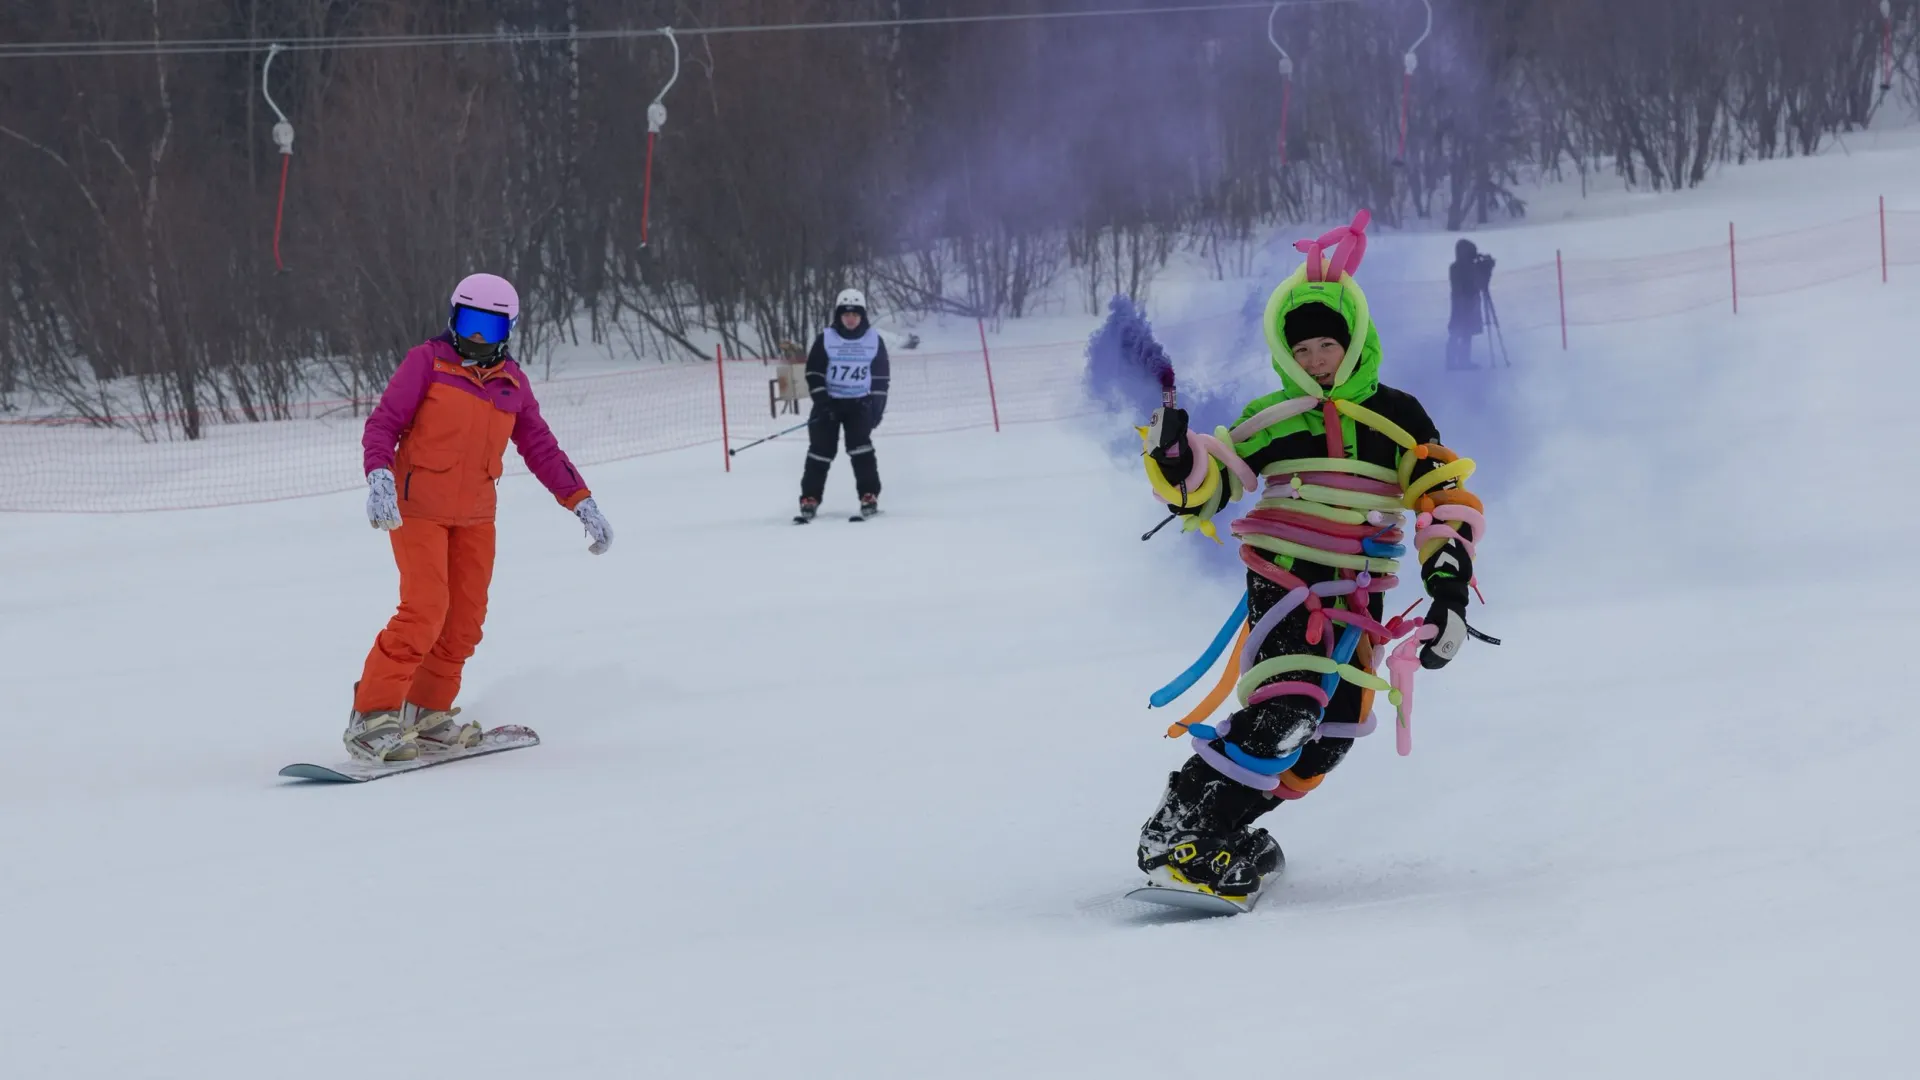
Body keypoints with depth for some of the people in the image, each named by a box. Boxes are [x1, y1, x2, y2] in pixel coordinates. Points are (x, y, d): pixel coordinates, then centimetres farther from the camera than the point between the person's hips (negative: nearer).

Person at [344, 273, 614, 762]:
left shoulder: (512, 382, 8)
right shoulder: (426, 362, -6)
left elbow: (541, 448, 12)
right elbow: (382, 424, -9)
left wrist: (582, 503, 5)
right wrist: (379, 479, -26)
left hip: (475, 515, 6)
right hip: (418, 507, -6)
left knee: (465, 619, 4)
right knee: (425, 612, -16)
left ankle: (428, 714, 18)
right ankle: (371, 719, -12)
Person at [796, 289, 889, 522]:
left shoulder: (874, 340, -1)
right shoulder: (825, 339, -6)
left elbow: (881, 377, 4)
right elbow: (814, 372, -5)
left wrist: (877, 406, -2)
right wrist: (821, 402, -13)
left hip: (859, 403, 0)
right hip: (829, 401, 0)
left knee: (860, 446, -14)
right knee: (821, 448, -5)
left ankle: (869, 497, -10)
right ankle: (810, 499, 1)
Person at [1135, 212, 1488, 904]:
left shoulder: (1396, 418, 5)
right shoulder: (1271, 421, 5)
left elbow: (1447, 503, 3)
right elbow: (1202, 486, 1)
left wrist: (1450, 593, -9)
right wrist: (1171, 452, -23)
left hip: (1358, 599, 3)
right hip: (1282, 580, -3)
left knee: (1331, 736, -5)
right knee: (1287, 710, -24)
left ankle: (1223, 834, 6)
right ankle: (1177, 833, -20)